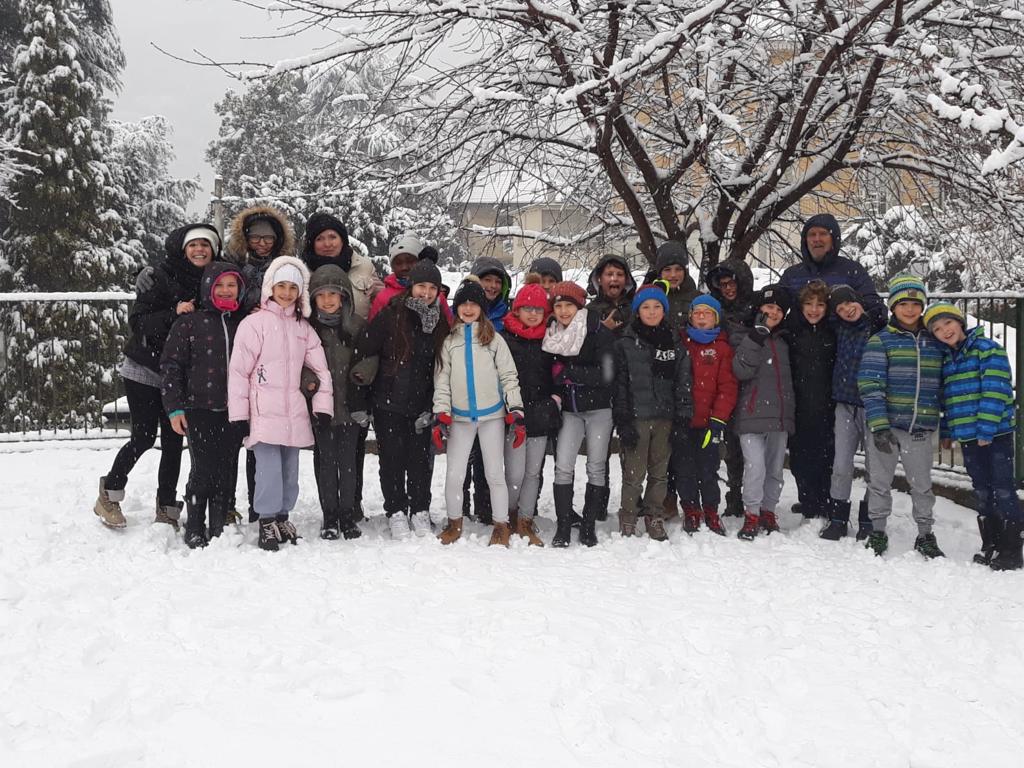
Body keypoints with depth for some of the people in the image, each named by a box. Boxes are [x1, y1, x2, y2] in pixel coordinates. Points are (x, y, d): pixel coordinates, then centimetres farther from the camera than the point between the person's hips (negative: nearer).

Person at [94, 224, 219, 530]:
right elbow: (137, 321, -15)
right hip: (144, 370, -4)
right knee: (144, 436, -4)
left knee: (173, 440, 4)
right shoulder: (159, 276, -10)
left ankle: (167, 508, 16)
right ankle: (109, 494, 18)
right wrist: (173, 313, -27)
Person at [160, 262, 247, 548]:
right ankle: (194, 530, 10)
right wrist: (174, 407, -6)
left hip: (233, 410, 3)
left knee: (226, 470, 5)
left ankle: (219, 529, 16)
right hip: (199, 409, -3)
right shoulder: (190, 322, 1)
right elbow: (171, 364, 0)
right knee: (203, 469, -6)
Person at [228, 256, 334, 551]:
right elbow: (238, 371, -5)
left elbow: (320, 368, 14)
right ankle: (267, 521, 4)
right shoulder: (254, 323, -3)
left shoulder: (303, 327, 12)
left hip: (294, 413, 5)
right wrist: (238, 415, -8)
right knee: (270, 469, -10)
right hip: (264, 413, -5)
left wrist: (323, 404, 5)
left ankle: (282, 516, 26)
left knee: (290, 470, 11)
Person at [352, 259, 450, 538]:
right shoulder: (389, 315, -7)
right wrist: (361, 377, -10)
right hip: (389, 403, -3)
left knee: (421, 459, 7)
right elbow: (363, 352, -6)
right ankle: (396, 512, 16)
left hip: (421, 405, 3)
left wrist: (432, 405, 4)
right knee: (392, 459, 4)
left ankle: (420, 510, 22)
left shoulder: (440, 322, 6)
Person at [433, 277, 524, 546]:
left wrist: (516, 412, -7)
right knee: (454, 474, 3)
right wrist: (440, 415, -4)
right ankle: (454, 523, 21)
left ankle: (501, 525, 16)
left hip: (492, 415, -1)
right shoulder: (449, 341, 6)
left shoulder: (494, 339, 1)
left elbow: (509, 376, 0)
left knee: (495, 473, 4)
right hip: (460, 417, 2)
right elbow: (442, 380, 5)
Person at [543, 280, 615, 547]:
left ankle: (589, 525, 16)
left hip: (599, 409, -3)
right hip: (570, 410, 3)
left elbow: (606, 375, -18)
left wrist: (566, 372, -19)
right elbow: (550, 374, 14)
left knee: (596, 468, 4)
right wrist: (554, 395, -6)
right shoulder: (552, 336, 5)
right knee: (563, 466, -6)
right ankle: (563, 525, 2)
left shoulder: (600, 333, -11)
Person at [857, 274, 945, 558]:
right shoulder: (880, 341, -3)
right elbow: (870, 386, -10)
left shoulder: (935, 342, 9)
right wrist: (879, 426, -18)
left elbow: (942, 384, 17)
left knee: (922, 484, 13)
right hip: (886, 425, -3)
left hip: (921, 429, 3)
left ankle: (925, 535, 27)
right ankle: (877, 532, 21)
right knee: (880, 482, 7)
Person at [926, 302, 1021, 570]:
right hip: (967, 437, 7)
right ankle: (990, 547, 19)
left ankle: (1011, 551, 4)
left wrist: (986, 429, -19)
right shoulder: (947, 359, 13)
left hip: (995, 434, -7)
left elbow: (995, 391, -15)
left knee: (1002, 492, -3)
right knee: (983, 494, 12)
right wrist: (946, 431, 16)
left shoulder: (988, 349, -8)